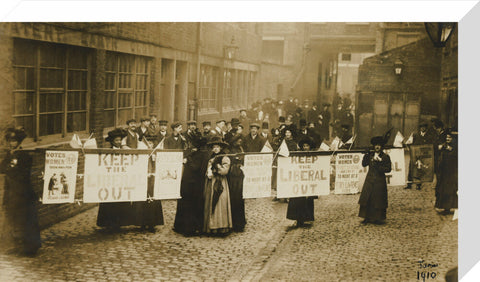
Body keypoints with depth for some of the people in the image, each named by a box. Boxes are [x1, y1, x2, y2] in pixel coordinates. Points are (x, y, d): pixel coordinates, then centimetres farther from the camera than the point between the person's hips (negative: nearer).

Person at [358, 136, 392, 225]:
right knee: (367, 199, 3)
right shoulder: (370, 155, 10)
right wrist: (366, 155, -10)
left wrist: (379, 166, -18)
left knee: (378, 200, 0)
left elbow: (388, 169, -7)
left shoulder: (385, 157, -1)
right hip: (369, 180, 3)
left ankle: (378, 218, 10)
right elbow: (364, 164, 1)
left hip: (379, 181, -3)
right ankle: (367, 218, 11)